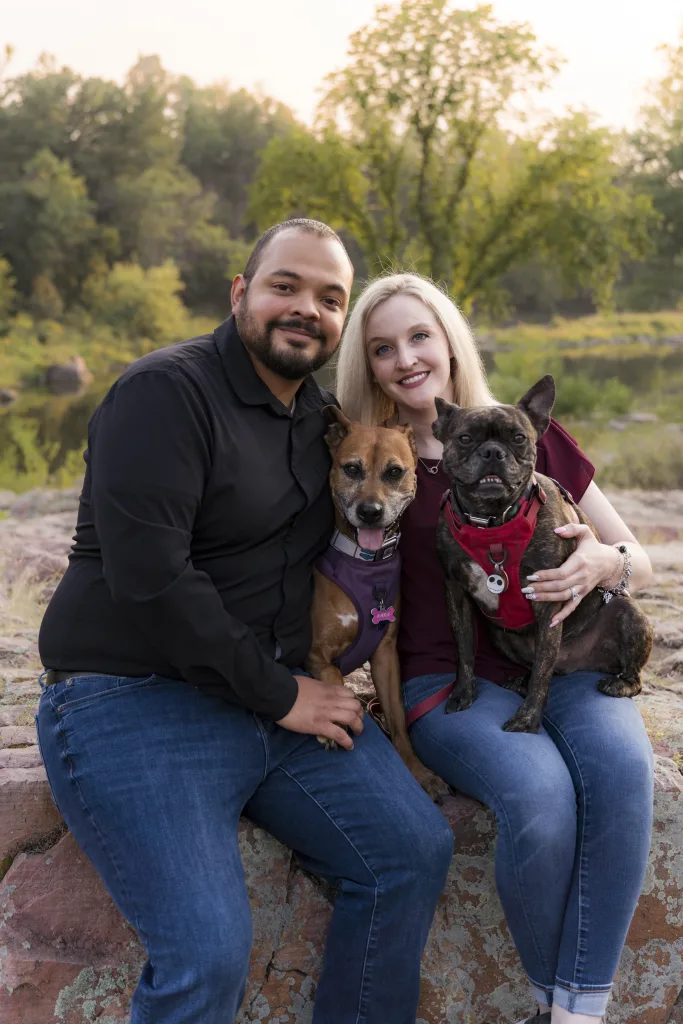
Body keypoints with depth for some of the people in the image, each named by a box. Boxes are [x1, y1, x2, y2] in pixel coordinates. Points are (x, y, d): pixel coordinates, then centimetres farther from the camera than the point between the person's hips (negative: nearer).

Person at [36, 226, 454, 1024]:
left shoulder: (320, 415, 14)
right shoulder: (166, 392, -12)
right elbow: (148, 574, -22)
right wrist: (276, 693, -15)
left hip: (281, 688, 8)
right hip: (133, 698, -7)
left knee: (414, 852, -2)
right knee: (210, 955, -20)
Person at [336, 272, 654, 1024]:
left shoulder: (529, 436, 7)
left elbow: (639, 563, 10)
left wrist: (604, 562, -13)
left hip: (561, 660, 2)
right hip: (450, 678, -2)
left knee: (619, 763, -32)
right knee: (537, 793, -33)